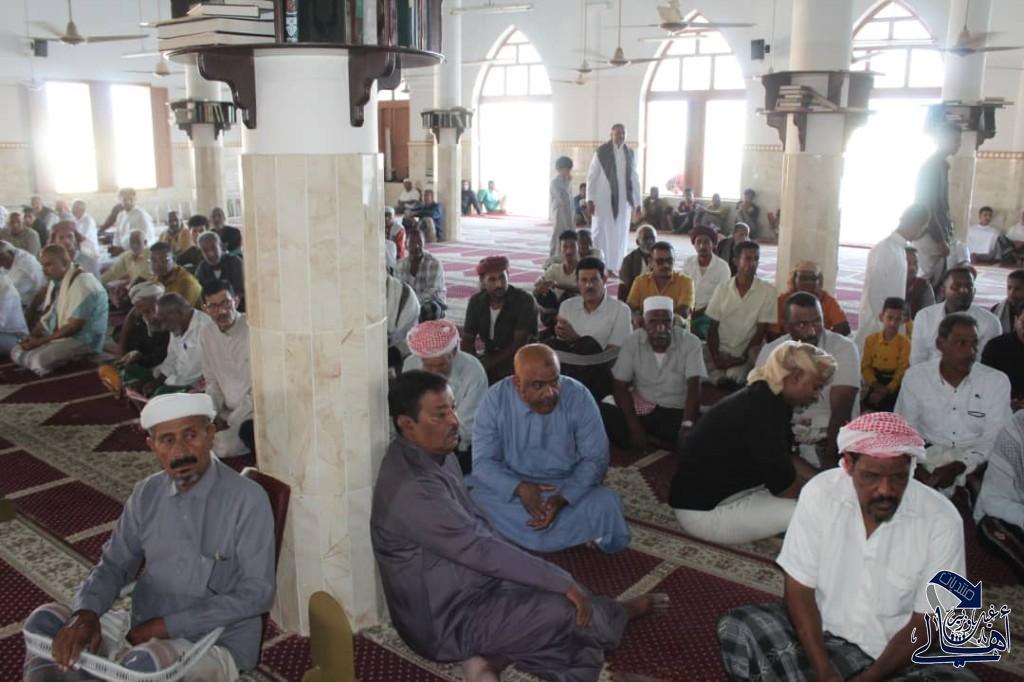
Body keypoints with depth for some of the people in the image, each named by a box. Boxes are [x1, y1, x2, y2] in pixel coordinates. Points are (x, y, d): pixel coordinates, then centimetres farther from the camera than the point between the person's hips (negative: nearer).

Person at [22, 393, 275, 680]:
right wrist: (86, 613, -15)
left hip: (216, 645, -6)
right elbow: (114, 564, 7)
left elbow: (256, 594, -18)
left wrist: (166, 625, -20)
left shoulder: (247, 499, -17)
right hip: (143, 629, 6)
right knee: (46, 620, -10)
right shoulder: (146, 494, 3)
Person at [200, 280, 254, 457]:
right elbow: (212, 381, 12)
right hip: (228, 411, 7)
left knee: (222, 446, -30)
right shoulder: (206, 333, 5)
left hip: (253, 412, -6)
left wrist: (231, 422, -14)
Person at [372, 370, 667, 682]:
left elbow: (476, 523, 10)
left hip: (466, 584, 10)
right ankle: (618, 615, 18)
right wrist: (563, 582, -20)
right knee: (565, 609, -11)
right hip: (444, 620, -9)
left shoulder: (437, 455, 1)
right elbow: (480, 549, -28)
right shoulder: (413, 490, -30)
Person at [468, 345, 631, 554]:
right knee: (473, 497, -30)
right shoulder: (495, 399, -14)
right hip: (512, 487, 1)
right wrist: (519, 488, -32)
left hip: (569, 488, 0)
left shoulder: (579, 396, -15)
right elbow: (483, 462, -12)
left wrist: (563, 497, -27)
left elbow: (595, 459, -10)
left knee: (606, 505, -29)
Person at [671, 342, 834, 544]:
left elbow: (784, 458, 17)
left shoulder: (765, 398, 5)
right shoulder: (763, 408, -26)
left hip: (723, 491, 11)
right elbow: (782, 483, -21)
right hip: (706, 510, -11)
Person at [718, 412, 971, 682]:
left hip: (900, 656, 1)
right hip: (822, 635, 0)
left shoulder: (942, 520, -17)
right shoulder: (819, 493, -15)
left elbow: (924, 626, -11)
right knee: (738, 627, -24)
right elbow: (799, 591, -10)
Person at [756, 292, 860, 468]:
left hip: (830, 439, -3)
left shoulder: (844, 349, -9)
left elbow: (841, 412, -15)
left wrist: (830, 459, -22)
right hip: (784, 440, 3)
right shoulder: (770, 352, -1)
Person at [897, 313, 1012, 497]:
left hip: (974, 464, 0)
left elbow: (993, 439, -5)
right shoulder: (914, 376, 0)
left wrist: (957, 467, -21)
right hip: (926, 461, 1)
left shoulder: (997, 381, -1)